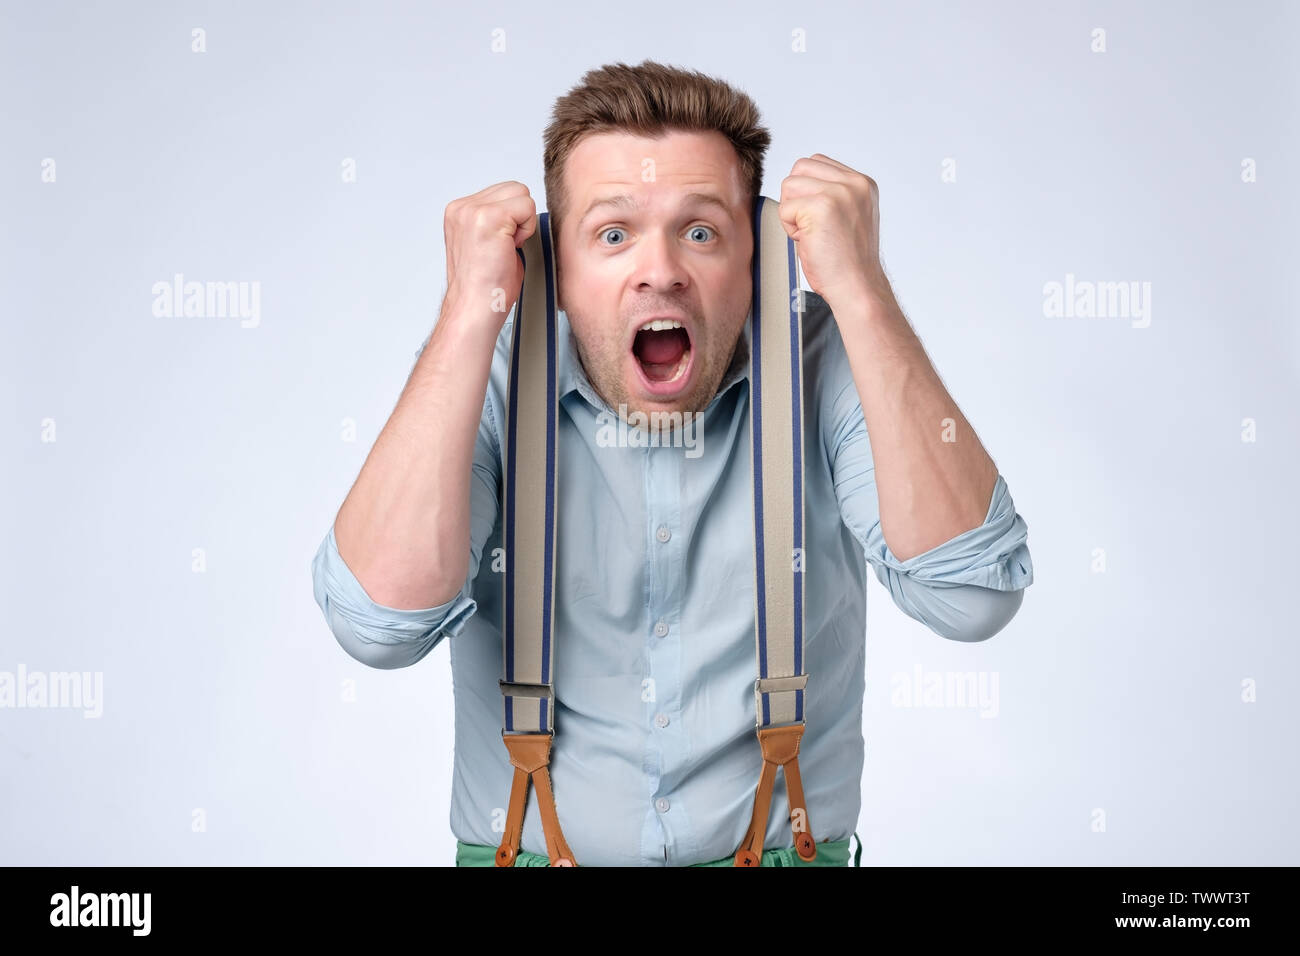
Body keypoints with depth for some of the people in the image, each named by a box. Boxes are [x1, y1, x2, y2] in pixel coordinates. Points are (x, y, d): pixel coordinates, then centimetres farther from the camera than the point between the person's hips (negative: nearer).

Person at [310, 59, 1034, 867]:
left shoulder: (828, 364, -6)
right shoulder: (482, 376, -5)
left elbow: (972, 595, -19)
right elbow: (381, 624, -20)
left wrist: (860, 290, -21)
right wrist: (472, 308, -20)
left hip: (786, 844, 1)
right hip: (525, 846, 0)